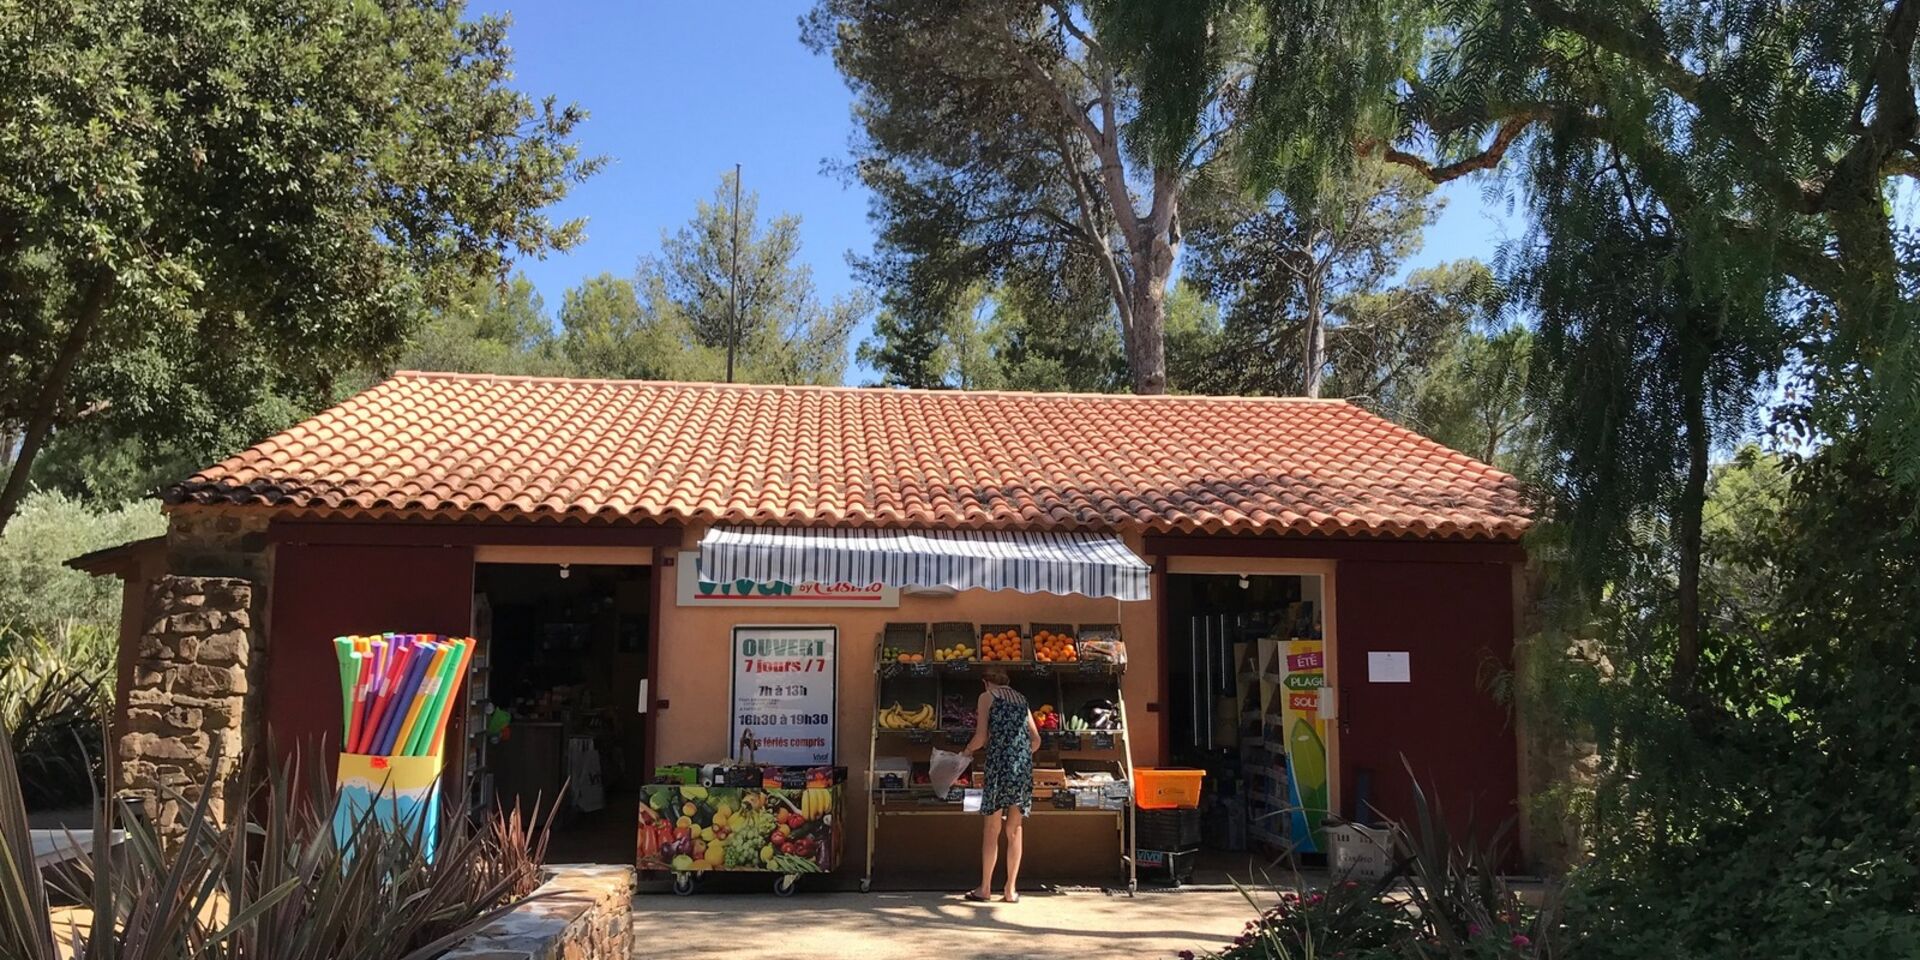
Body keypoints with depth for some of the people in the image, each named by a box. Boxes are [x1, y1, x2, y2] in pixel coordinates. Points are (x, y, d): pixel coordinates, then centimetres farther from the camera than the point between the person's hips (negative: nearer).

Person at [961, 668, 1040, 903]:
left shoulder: (987, 696, 5)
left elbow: (981, 737, -3)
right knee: (1015, 830, 9)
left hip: (999, 764, -5)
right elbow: (1036, 740, 17)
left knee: (991, 830, 2)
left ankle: (985, 888, 5)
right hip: (1024, 768, 5)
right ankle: (1011, 890, 11)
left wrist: (968, 750, 16)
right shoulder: (1021, 699, 20)